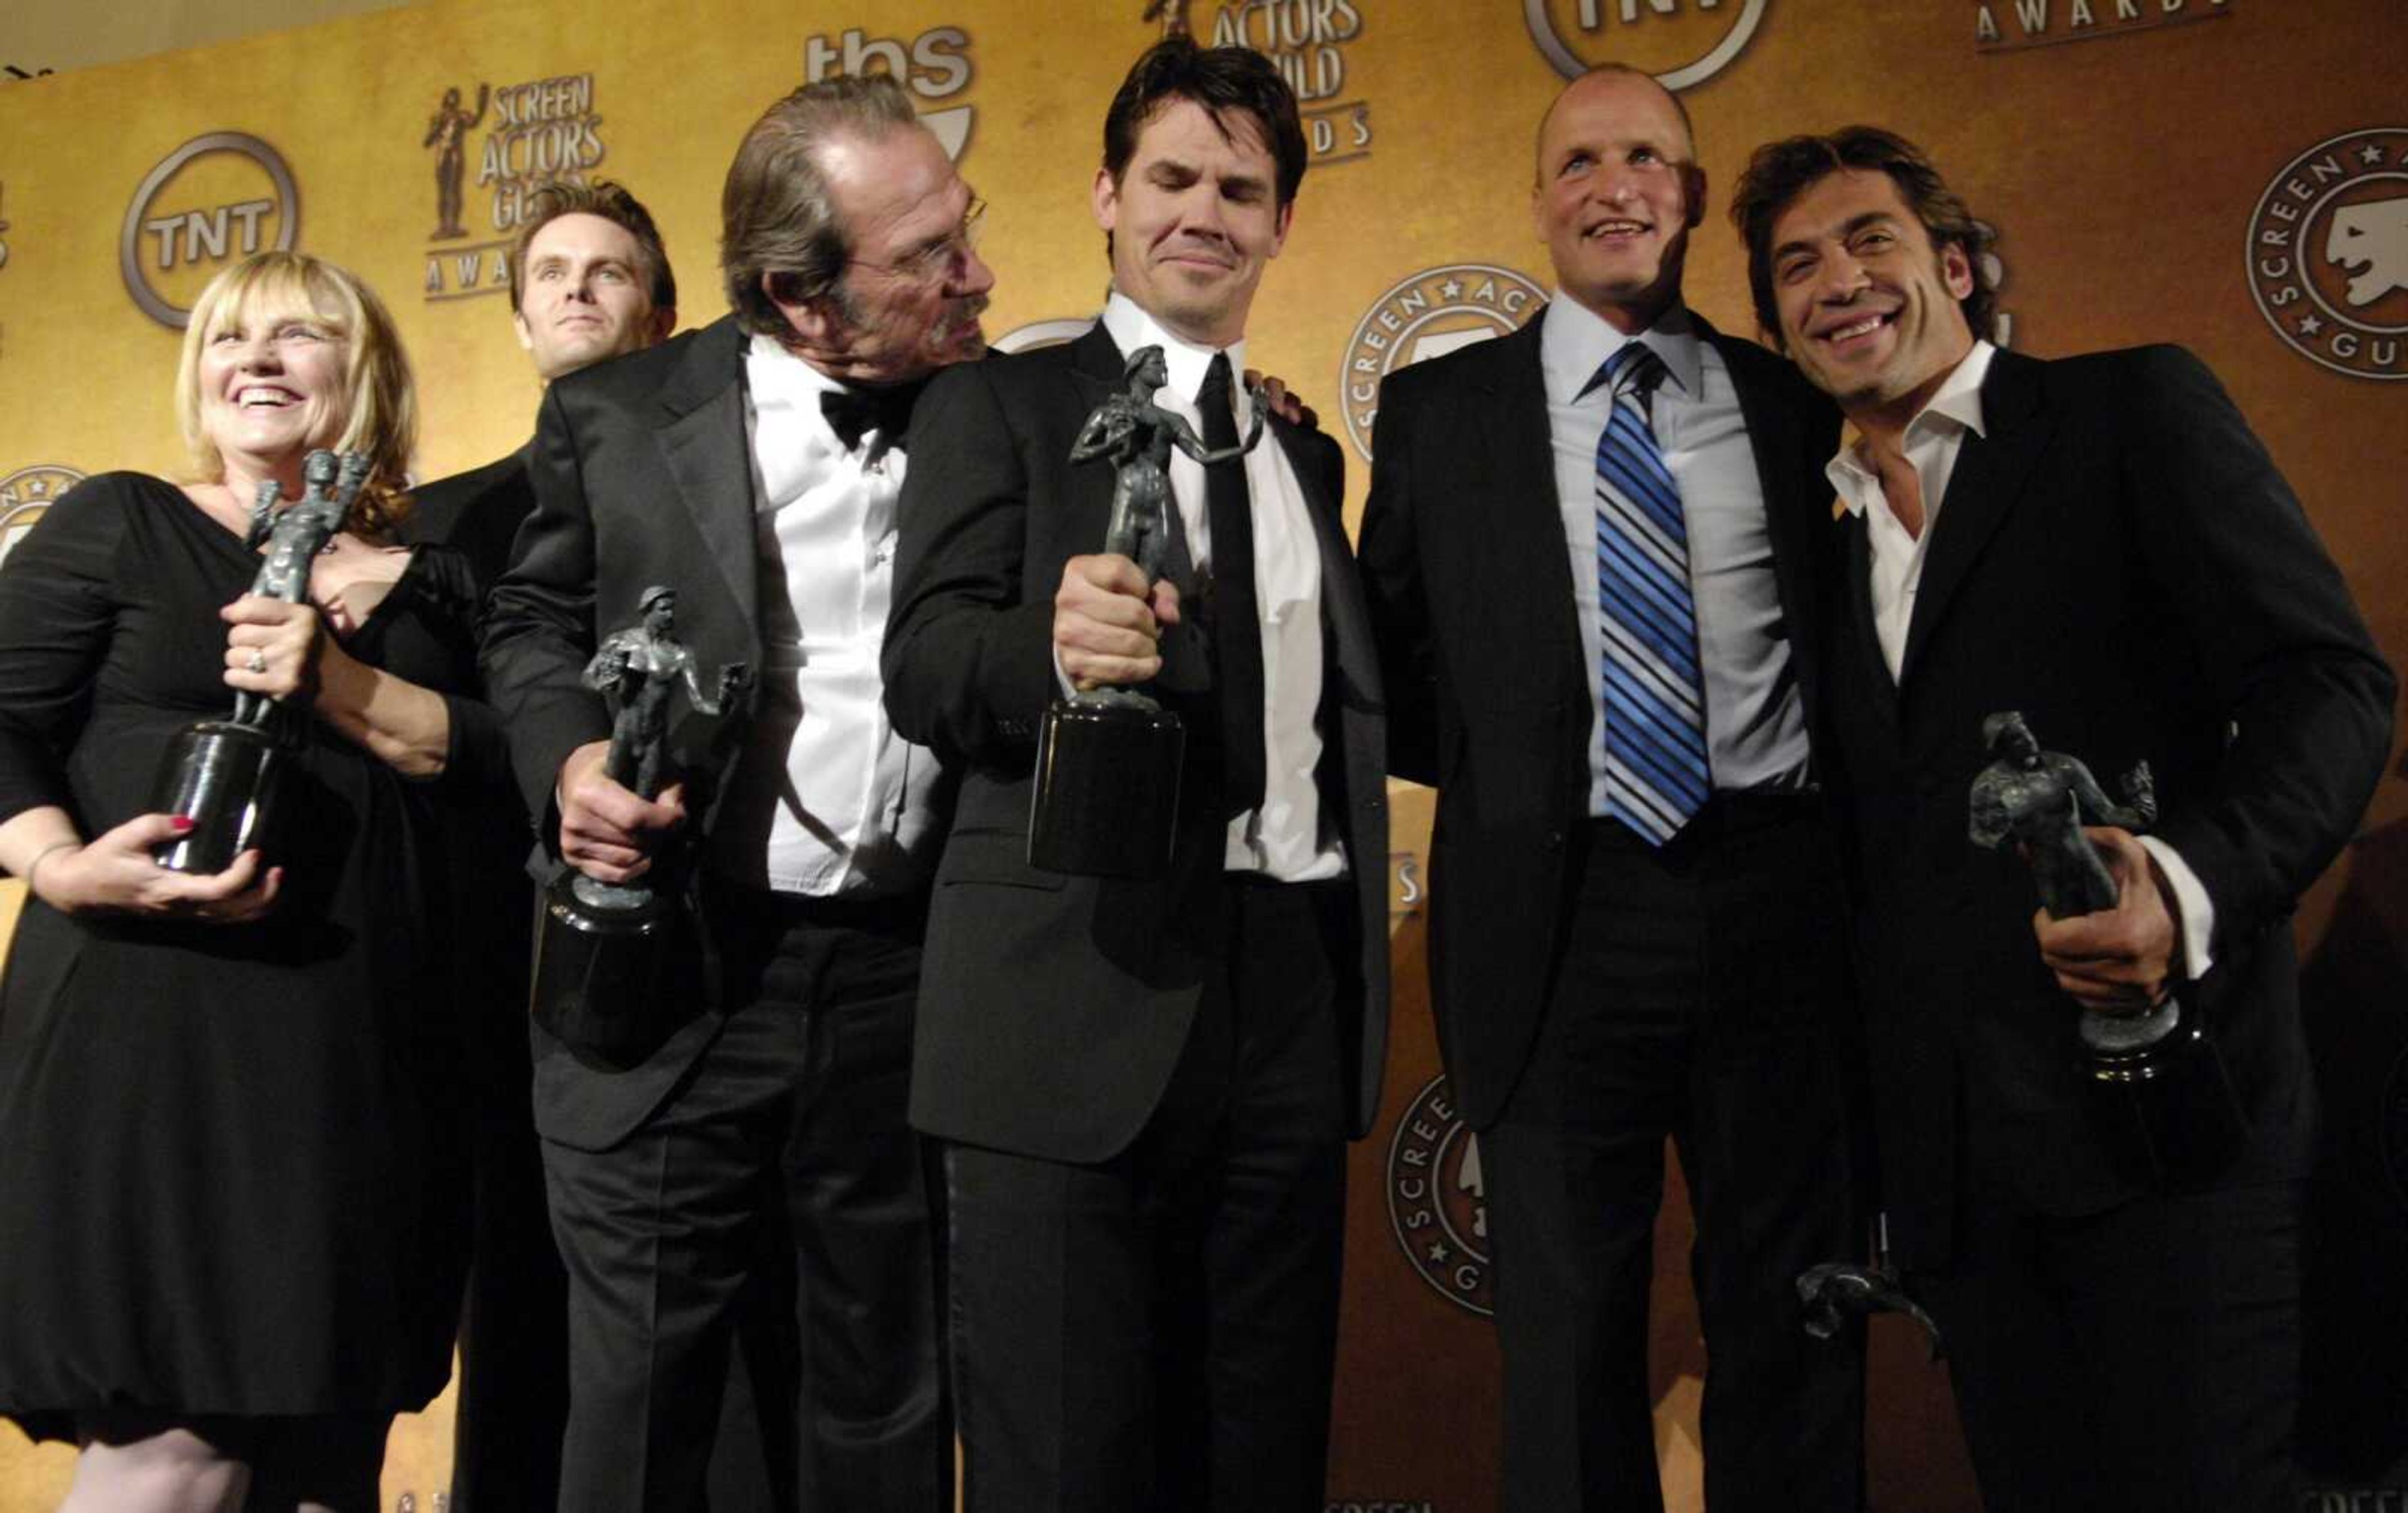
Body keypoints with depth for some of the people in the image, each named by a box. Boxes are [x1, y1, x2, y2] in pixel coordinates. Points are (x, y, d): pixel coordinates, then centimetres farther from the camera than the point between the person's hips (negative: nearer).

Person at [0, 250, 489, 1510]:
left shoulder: (431, 584, 14)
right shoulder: (118, 524, 8)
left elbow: (502, 767, 2)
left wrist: (338, 685, -12)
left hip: (359, 1051, 3)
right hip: (148, 1027, -3)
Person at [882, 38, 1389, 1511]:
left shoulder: (1306, 452, 19)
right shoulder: (1002, 402, 4)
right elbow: (924, 665, -8)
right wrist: (1055, 643, -30)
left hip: (1295, 996, 5)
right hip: (1079, 991, -5)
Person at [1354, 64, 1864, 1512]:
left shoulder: (1792, 401, 9)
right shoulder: (1440, 407, 6)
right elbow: (1388, 668, 7)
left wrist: (1824, 799, 0)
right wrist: (1507, 768, -4)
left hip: (1777, 893, 2)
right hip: (1560, 913, -1)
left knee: (1795, 1332, 12)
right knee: (1572, 1337, 10)